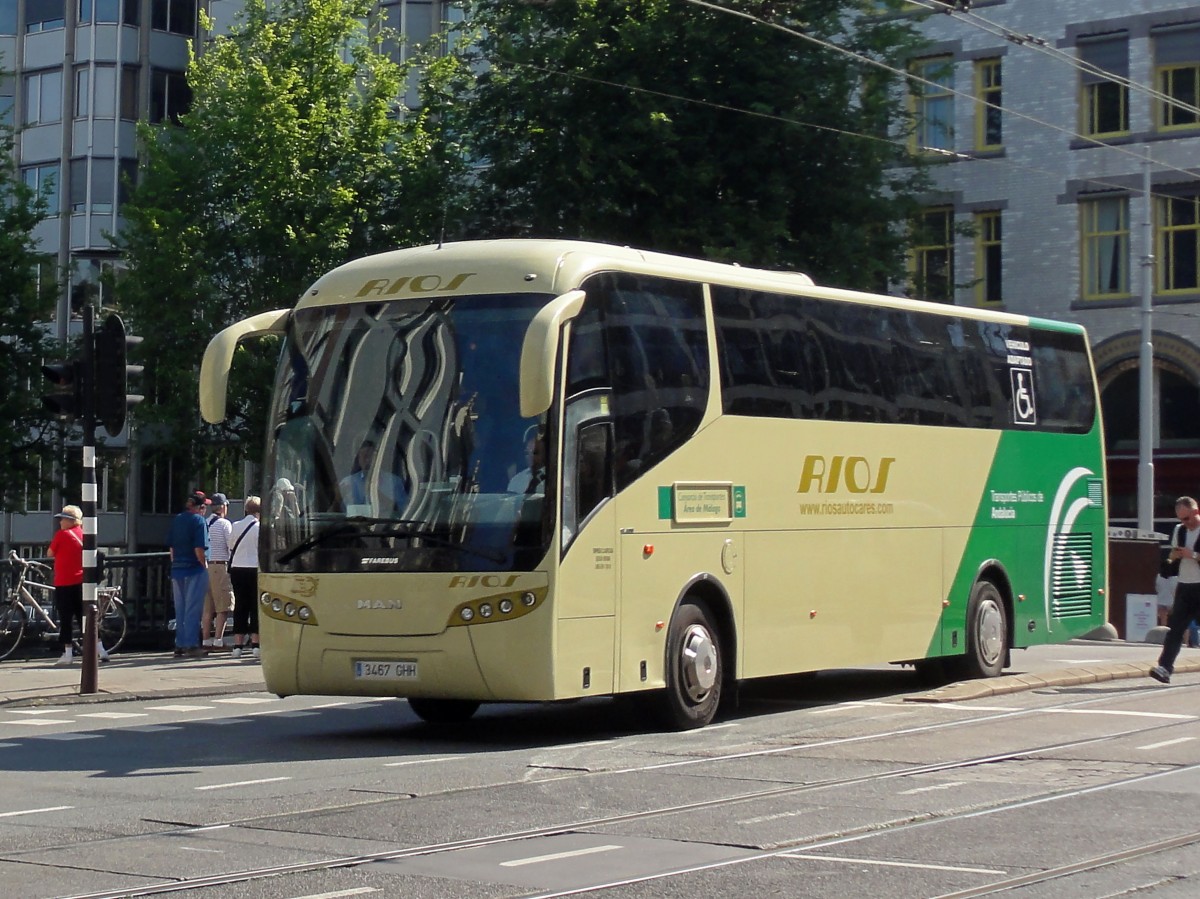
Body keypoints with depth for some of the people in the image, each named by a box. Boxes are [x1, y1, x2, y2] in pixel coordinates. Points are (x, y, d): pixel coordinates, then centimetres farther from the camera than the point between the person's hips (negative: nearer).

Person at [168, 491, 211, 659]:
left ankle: (179, 645, 14)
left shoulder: (176, 520, 11)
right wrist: (204, 565, -7)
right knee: (193, 609, -3)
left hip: (177, 569, 7)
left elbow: (171, 546, 13)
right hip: (195, 569, -7)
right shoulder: (198, 520, -10)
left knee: (180, 609, 12)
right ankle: (191, 645, -4)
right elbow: (199, 548, -17)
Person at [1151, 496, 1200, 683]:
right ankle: (1165, 667, -11)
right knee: (1175, 627, -4)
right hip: (1184, 586, 5)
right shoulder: (1179, 530, 11)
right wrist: (1174, 556, 2)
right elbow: (1173, 555, 23)